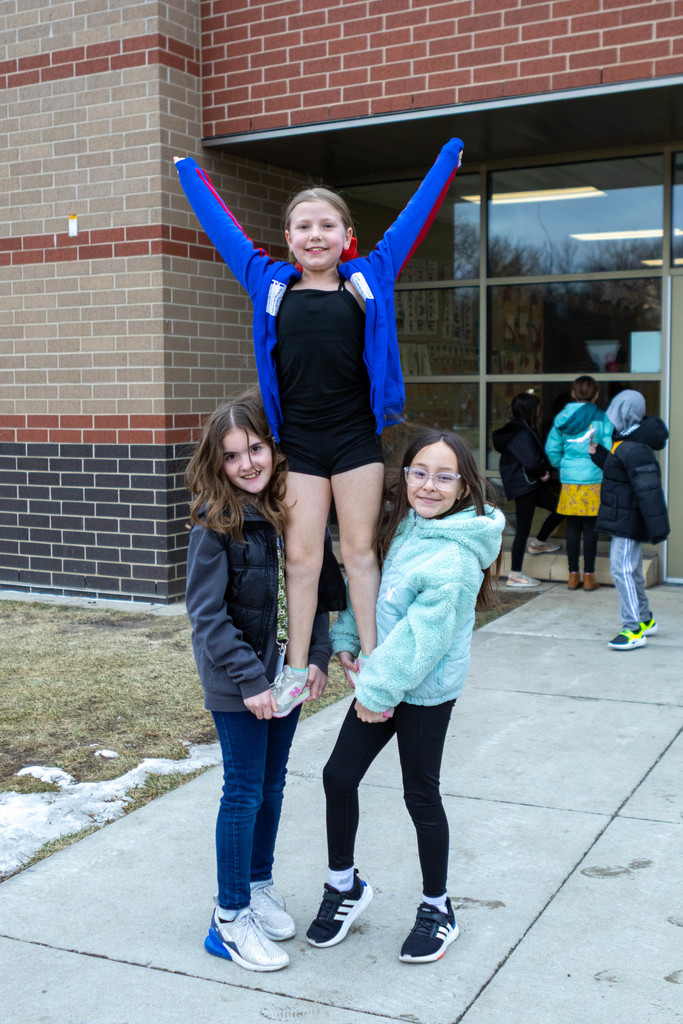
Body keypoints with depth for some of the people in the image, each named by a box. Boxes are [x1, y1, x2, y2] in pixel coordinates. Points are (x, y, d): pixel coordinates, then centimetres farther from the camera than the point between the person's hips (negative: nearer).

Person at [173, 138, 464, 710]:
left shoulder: (369, 279, 4)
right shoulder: (270, 283, 6)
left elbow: (414, 218, 12)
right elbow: (220, 225, 17)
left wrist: (449, 158, 19)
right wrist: (188, 172, 27)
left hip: (356, 438, -1)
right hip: (299, 442, 1)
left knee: (359, 550, 7)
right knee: (302, 556, 4)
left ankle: (371, 658, 18)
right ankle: (296, 666, 15)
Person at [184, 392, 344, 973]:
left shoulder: (293, 513, 0)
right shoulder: (216, 523, -15)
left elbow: (318, 589, 6)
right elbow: (207, 613, -17)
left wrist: (317, 657, -4)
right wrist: (250, 680, -20)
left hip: (288, 674, 5)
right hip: (237, 683, -5)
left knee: (272, 785, 17)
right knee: (244, 792, 2)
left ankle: (260, 886, 35)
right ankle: (231, 919, 15)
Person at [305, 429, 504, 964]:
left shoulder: (454, 559, -23)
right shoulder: (402, 526, 1)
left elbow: (422, 635, -23)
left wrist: (381, 690, -17)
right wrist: (346, 640, 2)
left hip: (424, 692, -7)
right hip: (380, 680, 7)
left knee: (421, 796, 7)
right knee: (339, 777, 11)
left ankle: (437, 909, 29)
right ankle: (344, 884, 33)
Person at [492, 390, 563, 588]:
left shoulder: (522, 430, 10)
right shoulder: (521, 434, -21)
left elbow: (537, 455, 12)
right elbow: (531, 462, -28)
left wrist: (543, 473, -5)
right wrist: (542, 473, -9)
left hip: (531, 483, 10)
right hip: (523, 485, -10)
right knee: (523, 528, -4)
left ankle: (538, 544, 35)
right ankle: (515, 575, 4)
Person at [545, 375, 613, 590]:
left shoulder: (562, 417, 3)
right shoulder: (602, 418, -6)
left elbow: (552, 449, 4)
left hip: (569, 479, 3)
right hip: (594, 478, -3)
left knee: (572, 527, 9)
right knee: (590, 527, 4)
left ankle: (573, 575, 13)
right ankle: (588, 576, 7)